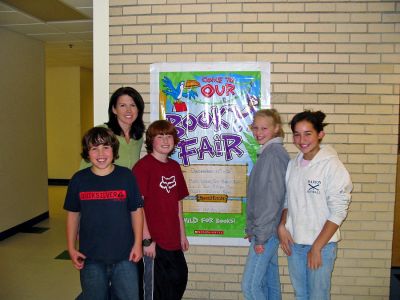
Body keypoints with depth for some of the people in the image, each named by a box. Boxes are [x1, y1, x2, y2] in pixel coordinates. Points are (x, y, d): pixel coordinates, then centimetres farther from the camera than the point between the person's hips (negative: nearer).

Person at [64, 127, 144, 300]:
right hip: (90, 257, 1)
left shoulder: (126, 176, -6)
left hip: (124, 256, -1)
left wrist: (138, 244, -3)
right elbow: (73, 215, 5)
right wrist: (71, 248, 3)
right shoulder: (79, 179, -3)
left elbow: (136, 211, -1)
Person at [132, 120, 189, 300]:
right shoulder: (143, 166, -14)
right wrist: (146, 239, -17)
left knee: (179, 281, 20)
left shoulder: (175, 167, 7)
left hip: (173, 239, 7)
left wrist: (182, 234, 14)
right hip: (153, 241, -7)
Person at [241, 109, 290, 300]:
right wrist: (252, 229, 16)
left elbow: (273, 197, -20)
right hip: (268, 229, 9)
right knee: (270, 282, 17)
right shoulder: (267, 152, 13)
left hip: (267, 229, -9)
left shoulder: (273, 153, -16)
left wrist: (261, 235, -17)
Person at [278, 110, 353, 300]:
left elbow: (338, 213, -15)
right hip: (294, 242, 5)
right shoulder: (293, 164, 3)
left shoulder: (332, 166, -14)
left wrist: (316, 248, -15)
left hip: (321, 244, -5)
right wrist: (282, 226, -2)